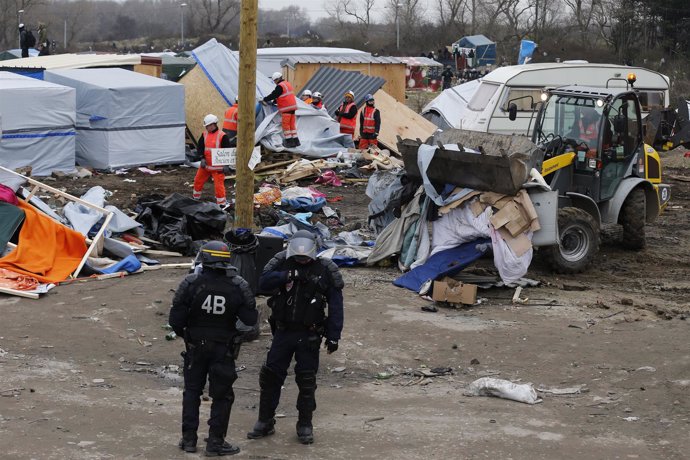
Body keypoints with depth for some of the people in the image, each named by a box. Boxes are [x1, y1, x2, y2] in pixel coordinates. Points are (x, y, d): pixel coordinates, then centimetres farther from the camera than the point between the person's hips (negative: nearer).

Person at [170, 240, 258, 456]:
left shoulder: (191, 283, -15)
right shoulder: (238, 286, -13)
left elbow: (176, 320, -12)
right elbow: (250, 319, -11)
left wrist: (183, 334, 8)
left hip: (196, 346, 1)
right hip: (223, 348, -1)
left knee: (192, 391, 17)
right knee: (222, 396, 11)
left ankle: (189, 439, 21)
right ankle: (215, 442, 12)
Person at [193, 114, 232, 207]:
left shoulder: (222, 136, -12)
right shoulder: (204, 135, 6)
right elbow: (200, 147, 3)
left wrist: (226, 165, -16)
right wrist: (202, 158, -14)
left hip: (217, 166, -6)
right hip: (205, 164, 6)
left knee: (219, 184, -8)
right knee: (198, 180, 16)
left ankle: (222, 203, 0)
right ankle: (195, 197, 36)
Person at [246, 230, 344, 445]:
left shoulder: (325, 270, -6)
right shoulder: (282, 263, -2)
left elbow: (335, 305, -5)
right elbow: (263, 282, -14)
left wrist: (333, 336, -7)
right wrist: (287, 276, -27)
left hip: (309, 336, -2)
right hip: (283, 331, 2)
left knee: (307, 380, 5)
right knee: (270, 376, 5)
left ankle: (305, 425, 20)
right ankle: (265, 422, 19)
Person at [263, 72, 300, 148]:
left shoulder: (280, 86, -12)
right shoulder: (287, 84, 17)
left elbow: (273, 95, -9)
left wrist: (265, 99, 4)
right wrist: (274, 102, 21)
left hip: (286, 108, -9)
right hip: (292, 106, 9)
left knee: (285, 125, -3)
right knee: (292, 124, 11)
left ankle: (288, 141, -2)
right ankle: (295, 141, 12)